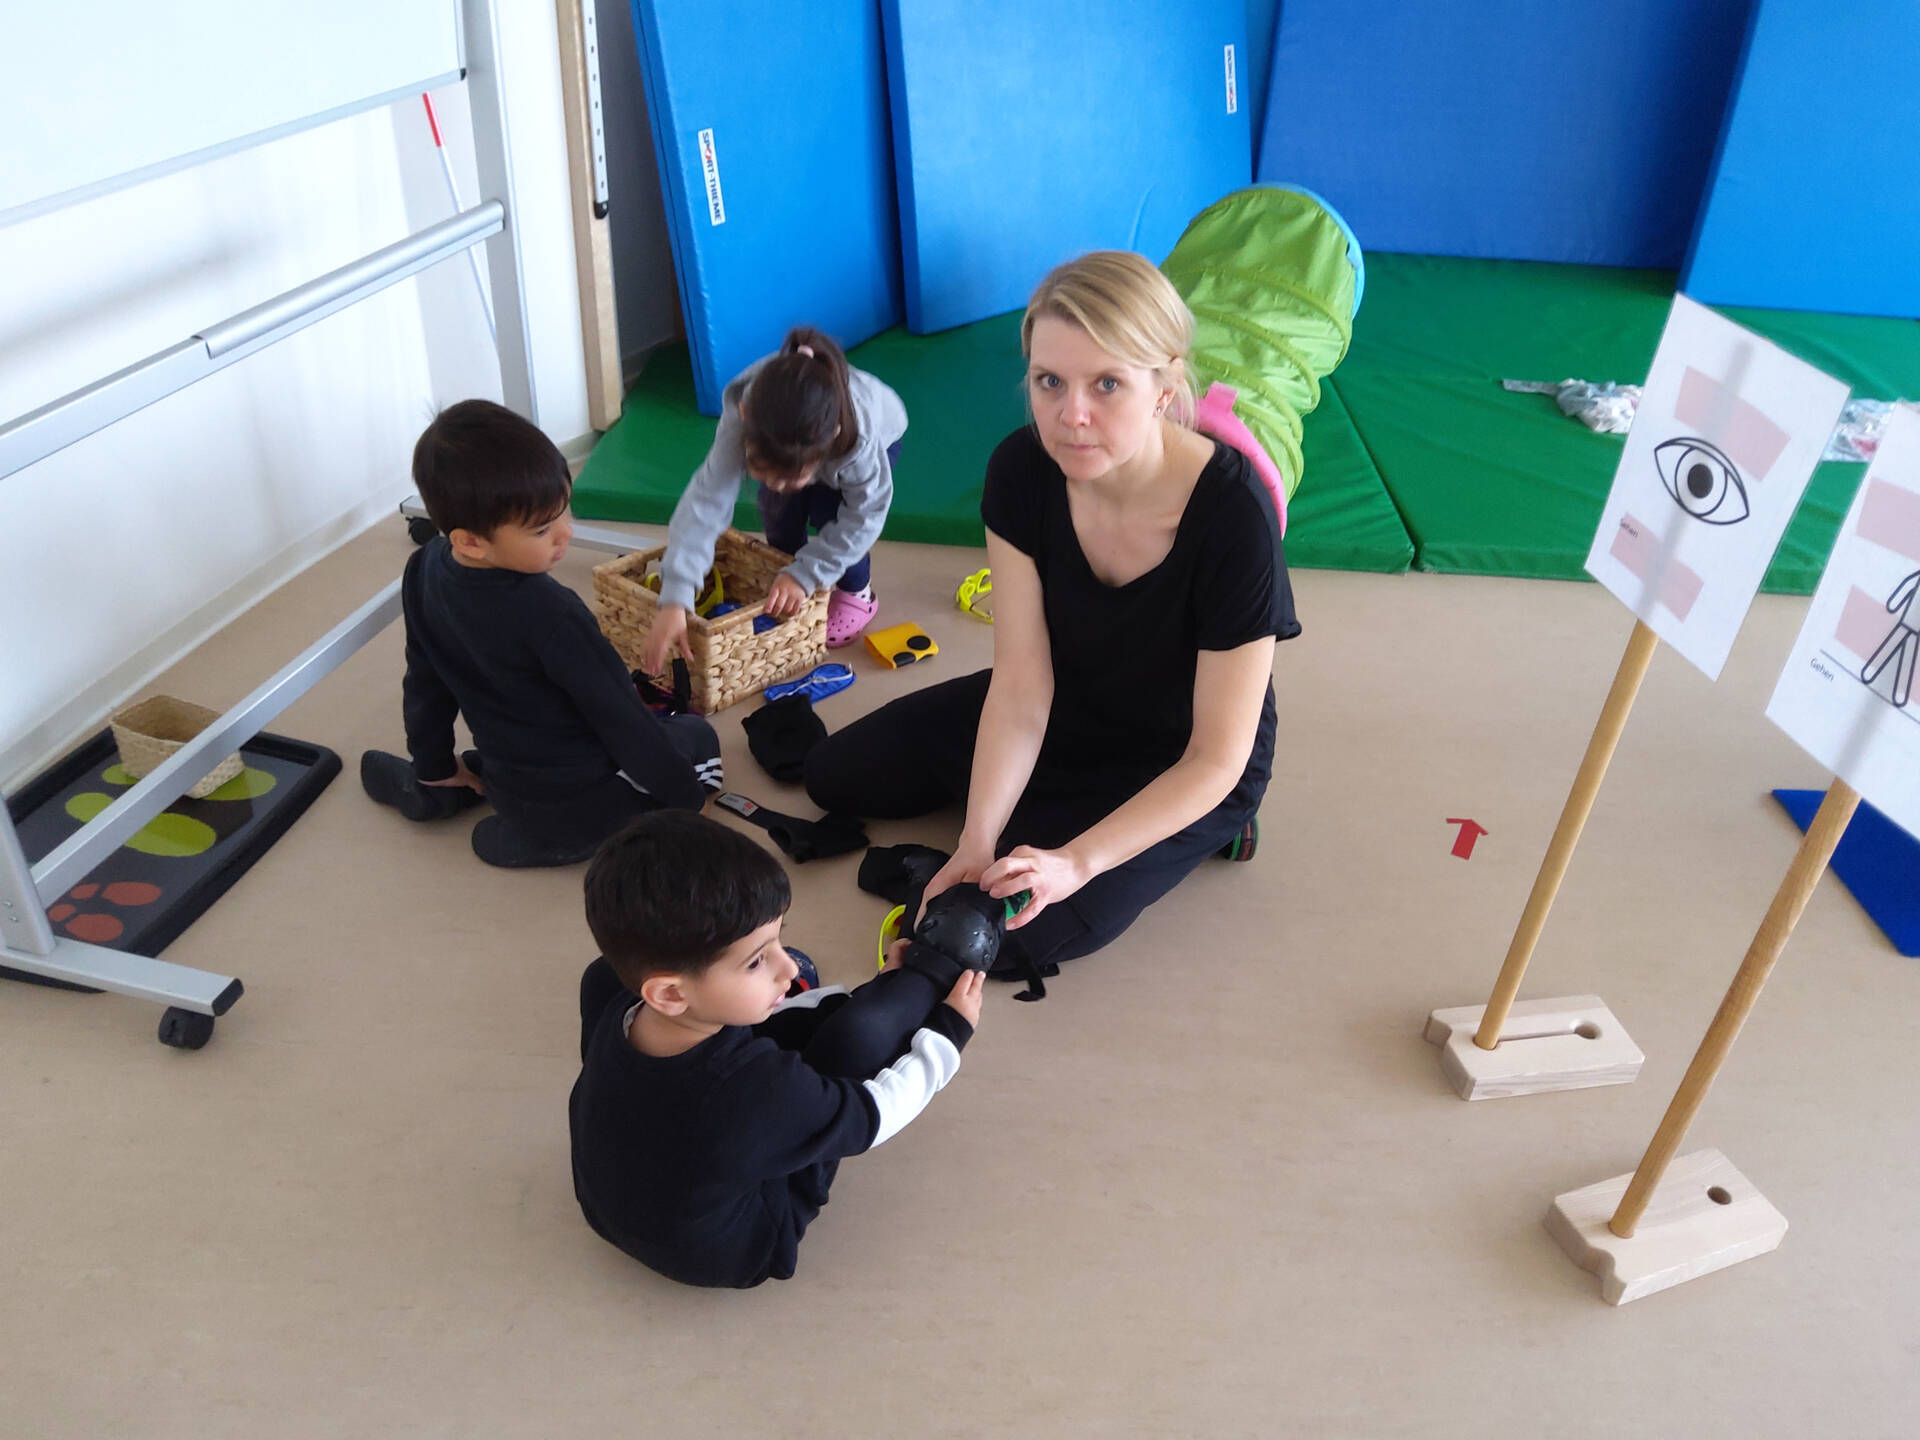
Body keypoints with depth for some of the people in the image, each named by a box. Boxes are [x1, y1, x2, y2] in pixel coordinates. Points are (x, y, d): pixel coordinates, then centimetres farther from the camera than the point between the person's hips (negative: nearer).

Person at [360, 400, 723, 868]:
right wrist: (688, 794, -9)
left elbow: (425, 684, 5)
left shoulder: (424, 571, -10)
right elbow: (621, 719, -22)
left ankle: (435, 790, 20)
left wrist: (433, 767, 21)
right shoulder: (549, 614, -31)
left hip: (509, 785, 8)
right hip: (582, 799, -8)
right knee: (698, 737, 15)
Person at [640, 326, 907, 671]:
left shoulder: (862, 436, -48)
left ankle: (857, 593, 5)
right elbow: (704, 503, -48)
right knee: (779, 513, -16)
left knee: (830, 512, -23)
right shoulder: (740, 421, -44)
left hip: (881, 432, -2)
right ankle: (787, 591, 12)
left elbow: (864, 516, -33)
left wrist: (805, 574, -38)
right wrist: (674, 602, -56)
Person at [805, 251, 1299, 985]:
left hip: (1180, 762, -5)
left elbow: (1216, 757, -27)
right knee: (836, 777, 9)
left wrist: (1076, 861, -35)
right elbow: (1021, 682, -19)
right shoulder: (1022, 471, -21)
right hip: (1065, 709, 6)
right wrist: (977, 841, -28)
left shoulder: (1232, 517, -35)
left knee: (1012, 935, -20)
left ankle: (1193, 835, 3)